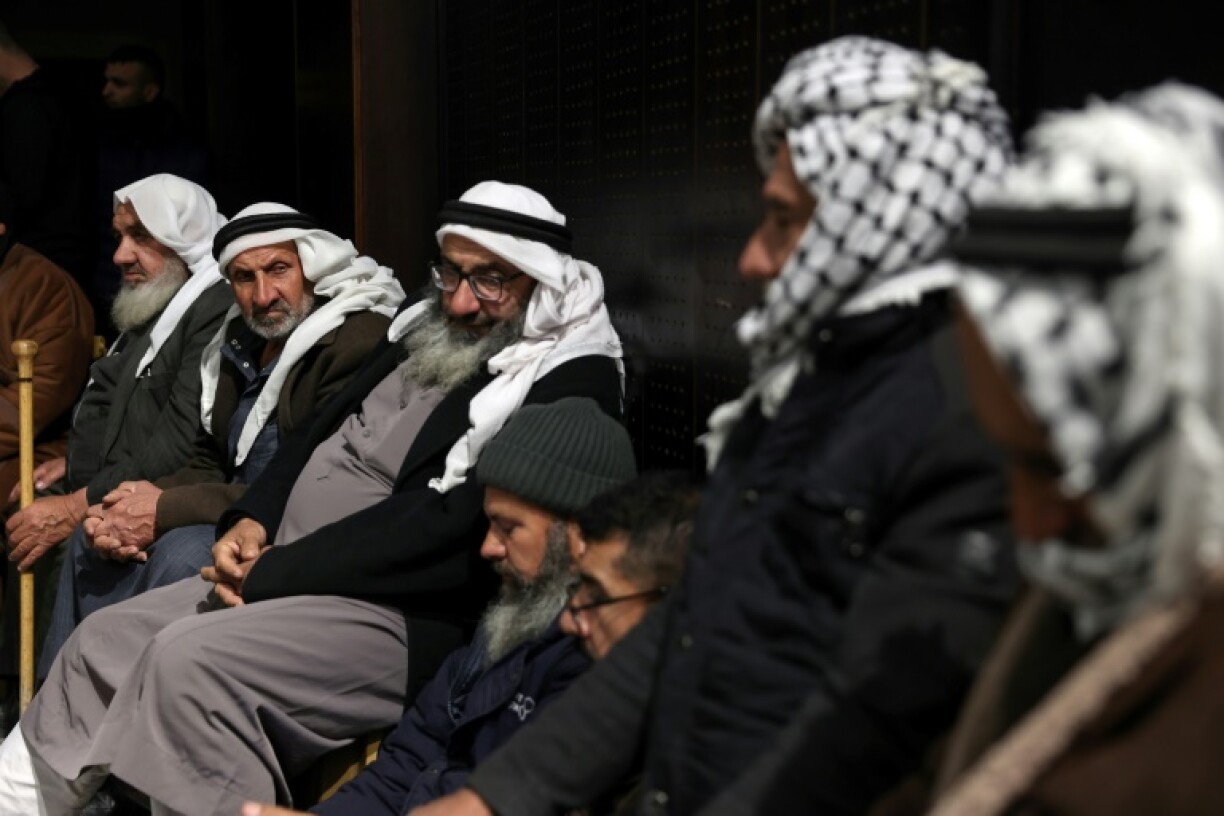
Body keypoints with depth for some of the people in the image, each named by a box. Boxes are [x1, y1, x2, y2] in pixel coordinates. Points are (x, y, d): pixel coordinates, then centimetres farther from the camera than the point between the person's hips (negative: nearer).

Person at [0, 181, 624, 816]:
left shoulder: (572, 382, -14)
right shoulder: (424, 328, 12)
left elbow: (453, 526, -22)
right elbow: (319, 430, 20)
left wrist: (272, 573, -17)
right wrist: (251, 520, 0)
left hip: (406, 617, -9)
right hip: (291, 574, 9)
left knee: (189, 660, -26)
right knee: (102, 641, 7)